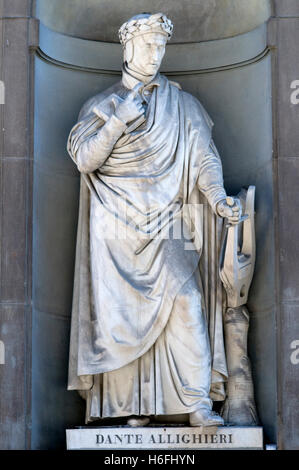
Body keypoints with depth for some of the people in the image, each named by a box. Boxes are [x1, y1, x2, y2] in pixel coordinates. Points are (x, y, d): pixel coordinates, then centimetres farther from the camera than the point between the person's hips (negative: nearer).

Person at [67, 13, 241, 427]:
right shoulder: (102, 105, 11)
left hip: (164, 225, 0)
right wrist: (119, 120, -13)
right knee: (122, 314, -4)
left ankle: (198, 403, -19)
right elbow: (84, 159, -1)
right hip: (116, 227, 0)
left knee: (185, 299, -17)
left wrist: (218, 198, -15)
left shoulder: (182, 105, 12)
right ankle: (133, 405, 4)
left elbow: (204, 157, 3)